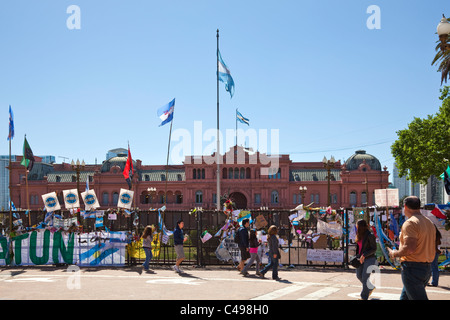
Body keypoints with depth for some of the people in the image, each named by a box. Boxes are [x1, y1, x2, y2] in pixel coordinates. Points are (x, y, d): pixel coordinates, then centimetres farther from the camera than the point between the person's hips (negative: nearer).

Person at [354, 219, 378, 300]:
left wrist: (364, 255, -21)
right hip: (361, 258, 8)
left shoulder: (370, 236, -14)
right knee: (359, 276, 14)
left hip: (369, 259, -8)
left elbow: (374, 249, -14)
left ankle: (364, 297, 2)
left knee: (365, 278, -8)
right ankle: (371, 288, 37)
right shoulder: (360, 236, 8)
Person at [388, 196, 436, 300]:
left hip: (412, 268, -9)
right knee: (405, 297, 17)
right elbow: (433, 249, 18)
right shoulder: (429, 222, 14)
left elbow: (410, 248, -25)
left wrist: (395, 254, -9)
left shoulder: (410, 223, -15)